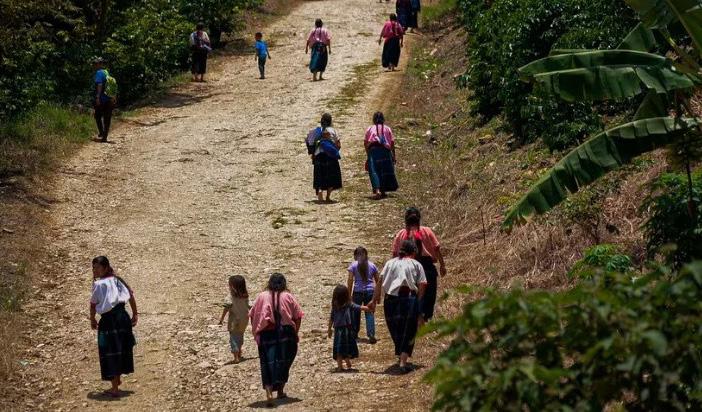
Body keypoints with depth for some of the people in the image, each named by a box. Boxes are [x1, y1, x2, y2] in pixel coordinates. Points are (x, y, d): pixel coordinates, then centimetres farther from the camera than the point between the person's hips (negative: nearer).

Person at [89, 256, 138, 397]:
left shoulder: (98, 284, -13)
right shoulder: (117, 280, 7)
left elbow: (93, 304, -10)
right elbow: (131, 296, 10)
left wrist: (92, 320, 5)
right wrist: (135, 315, 16)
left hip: (108, 320, -7)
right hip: (123, 317, 7)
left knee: (110, 354, 2)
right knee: (122, 348, 21)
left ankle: (115, 389, 4)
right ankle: (117, 379, 40)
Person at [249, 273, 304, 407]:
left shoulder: (262, 297, 5)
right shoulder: (288, 297, 3)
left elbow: (252, 316, 3)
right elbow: (298, 316, 0)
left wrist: (256, 333, 11)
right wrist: (295, 333, 10)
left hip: (266, 334, 0)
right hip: (286, 334, 0)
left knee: (268, 363, -3)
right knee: (284, 362, 16)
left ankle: (269, 392, -22)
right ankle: (280, 391, 24)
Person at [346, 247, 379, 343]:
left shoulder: (353, 265, -1)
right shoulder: (372, 265, 6)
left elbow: (350, 281, -6)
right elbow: (377, 281, 9)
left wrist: (349, 295, -2)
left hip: (357, 292, -1)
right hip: (370, 292, 1)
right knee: (370, 313, -1)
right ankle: (371, 335, -14)